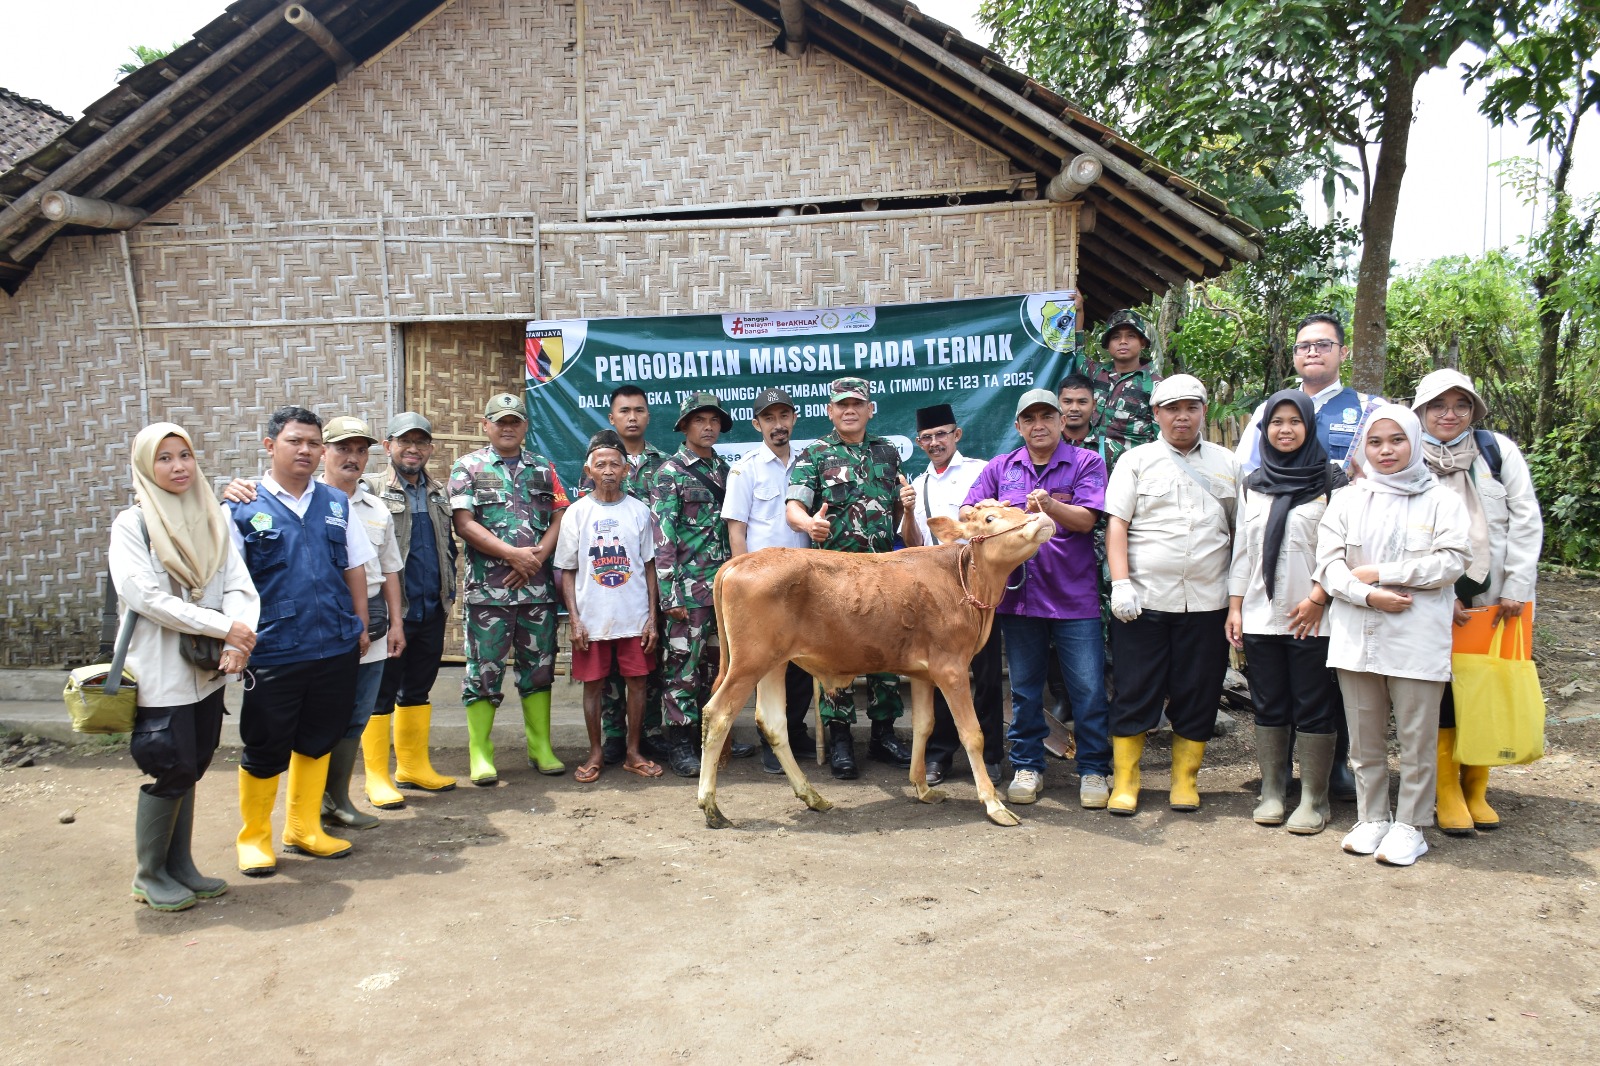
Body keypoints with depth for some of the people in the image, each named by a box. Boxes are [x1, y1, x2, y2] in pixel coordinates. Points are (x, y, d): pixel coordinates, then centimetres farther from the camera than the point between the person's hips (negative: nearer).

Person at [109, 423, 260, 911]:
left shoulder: (213, 520, 8)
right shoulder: (132, 524, -6)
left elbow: (240, 586, 0)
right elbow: (144, 596, -16)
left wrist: (238, 642, -18)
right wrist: (224, 627, -19)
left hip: (208, 668, 5)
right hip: (160, 670, -5)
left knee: (190, 769, 12)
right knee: (171, 771, -1)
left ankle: (180, 867, 24)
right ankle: (149, 876, 17)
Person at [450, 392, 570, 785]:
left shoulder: (543, 468, 14)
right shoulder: (468, 467, 4)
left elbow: (561, 518, 7)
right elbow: (465, 524, -6)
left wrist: (537, 558, -9)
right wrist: (514, 554, -14)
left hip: (538, 587, 3)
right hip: (488, 588, -3)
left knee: (538, 666, 8)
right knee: (484, 668, -1)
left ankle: (541, 748, 18)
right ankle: (479, 753, 8)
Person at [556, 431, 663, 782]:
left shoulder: (639, 511, 3)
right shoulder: (577, 513, 1)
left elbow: (649, 566, 5)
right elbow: (567, 571, 3)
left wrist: (652, 617, 0)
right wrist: (575, 619, -5)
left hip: (635, 617, 1)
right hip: (592, 619, 0)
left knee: (637, 681, 4)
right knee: (593, 684, 6)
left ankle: (633, 753, 19)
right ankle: (595, 753, 21)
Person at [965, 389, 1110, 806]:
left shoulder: (1086, 463, 3)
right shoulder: (1000, 468, 12)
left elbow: (1086, 519, -9)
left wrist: (1049, 504, -27)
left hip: (1075, 596, -2)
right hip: (1019, 595, 3)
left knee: (1089, 689, -1)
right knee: (1024, 689, 11)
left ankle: (1093, 770, 13)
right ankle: (1027, 767, 24)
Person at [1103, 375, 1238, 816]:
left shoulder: (1226, 463, 12)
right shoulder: (1136, 460, 6)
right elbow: (1116, 525, -1)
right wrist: (1120, 584, -12)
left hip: (1207, 601, 2)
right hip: (1144, 599, -2)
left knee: (1198, 694, 6)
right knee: (1135, 692, 2)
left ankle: (1185, 779, 20)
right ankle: (1125, 780, 13)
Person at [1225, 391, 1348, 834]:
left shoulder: (1330, 481, 0)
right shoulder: (1253, 485, 12)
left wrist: (1317, 599, -13)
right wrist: (1235, 607, 8)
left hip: (1311, 618, -4)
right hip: (1261, 616, 4)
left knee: (1313, 710, 1)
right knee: (1268, 708, 9)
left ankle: (1314, 799, 10)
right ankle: (1271, 791, 19)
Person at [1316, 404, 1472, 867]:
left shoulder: (1440, 500, 3)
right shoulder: (1347, 501, 9)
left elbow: (1452, 560, -9)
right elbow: (1329, 562, 1)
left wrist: (1381, 573, -11)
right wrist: (1369, 595, -15)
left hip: (1418, 638, -3)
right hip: (1357, 635, 3)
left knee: (1418, 737, 2)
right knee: (1364, 737, 11)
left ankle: (1409, 826, 15)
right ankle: (1372, 819, 24)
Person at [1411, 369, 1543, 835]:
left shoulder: (1498, 450, 2)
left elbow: (1526, 520, 0)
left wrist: (1517, 588, -6)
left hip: (1496, 599, 2)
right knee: (1441, 692, 1)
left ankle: (1476, 790, 19)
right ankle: (1447, 795, 11)